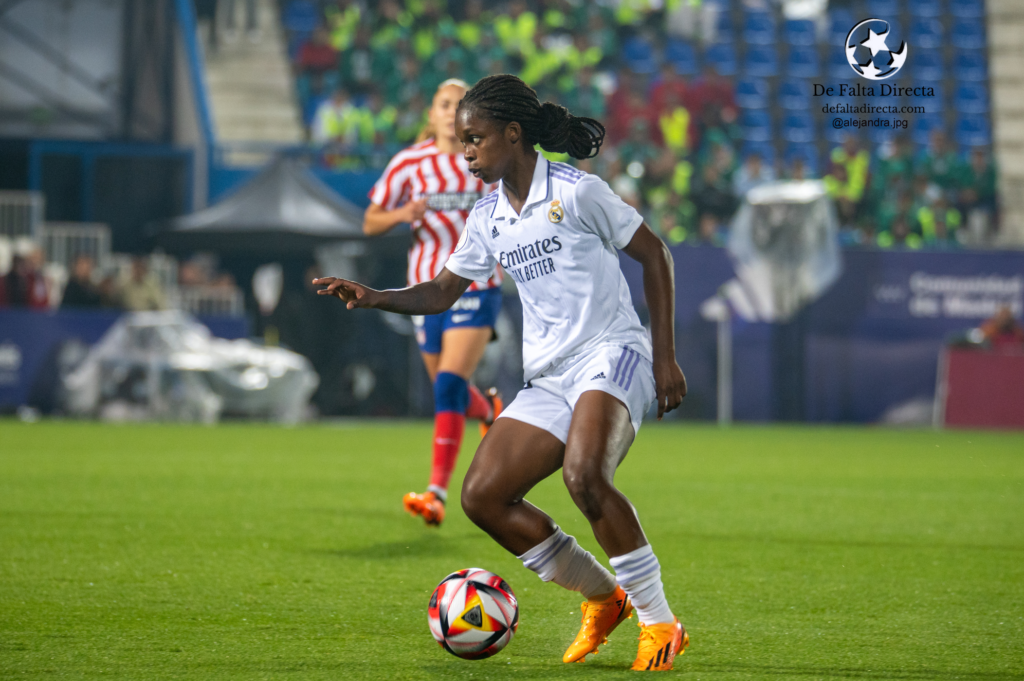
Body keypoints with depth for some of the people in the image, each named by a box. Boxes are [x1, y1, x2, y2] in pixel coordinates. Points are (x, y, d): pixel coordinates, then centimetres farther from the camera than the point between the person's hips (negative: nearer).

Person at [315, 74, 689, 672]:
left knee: (584, 476, -33)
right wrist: (373, 297, 0)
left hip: (612, 354, -8)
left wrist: (665, 356, -5)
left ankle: (660, 623, -20)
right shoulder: (488, 219, 12)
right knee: (482, 495, -6)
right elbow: (441, 292, 19)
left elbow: (655, 256, -2)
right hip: (549, 377, 8)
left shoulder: (574, 191, -7)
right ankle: (603, 599, 9)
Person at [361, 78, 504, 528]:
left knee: (449, 386, -19)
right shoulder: (409, 164, 0)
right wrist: (401, 214, -17)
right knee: (450, 393, 13)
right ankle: (488, 409, 52)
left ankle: (437, 494, -23)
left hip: (476, 286, -3)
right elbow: (370, 222, 3)